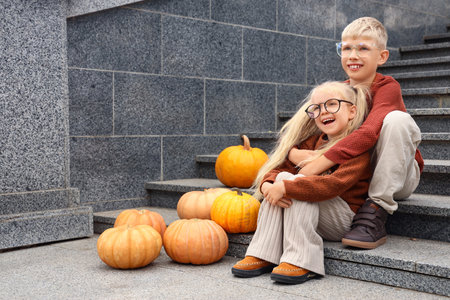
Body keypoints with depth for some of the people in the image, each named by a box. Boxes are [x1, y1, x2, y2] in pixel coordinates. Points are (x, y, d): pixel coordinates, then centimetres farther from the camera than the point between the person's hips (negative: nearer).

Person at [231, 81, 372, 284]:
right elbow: (279, 168, 3)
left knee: (295, 184, -25)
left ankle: (300, 260, -28)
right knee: (283, 178, -17)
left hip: (342, 220, -7)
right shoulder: (311, 142, 11)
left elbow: (334, 184, -29)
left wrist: (285, 187, -32)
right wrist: (267, 185, -22)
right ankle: (263, 255, -20)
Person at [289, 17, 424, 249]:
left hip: (396, 178, -4)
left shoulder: (387, 87, -16)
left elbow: (369, 134, -35)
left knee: (396, 118, -30)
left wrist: (314, 167, -39)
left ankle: (375, 215, -26)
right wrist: (295, 154, -29)